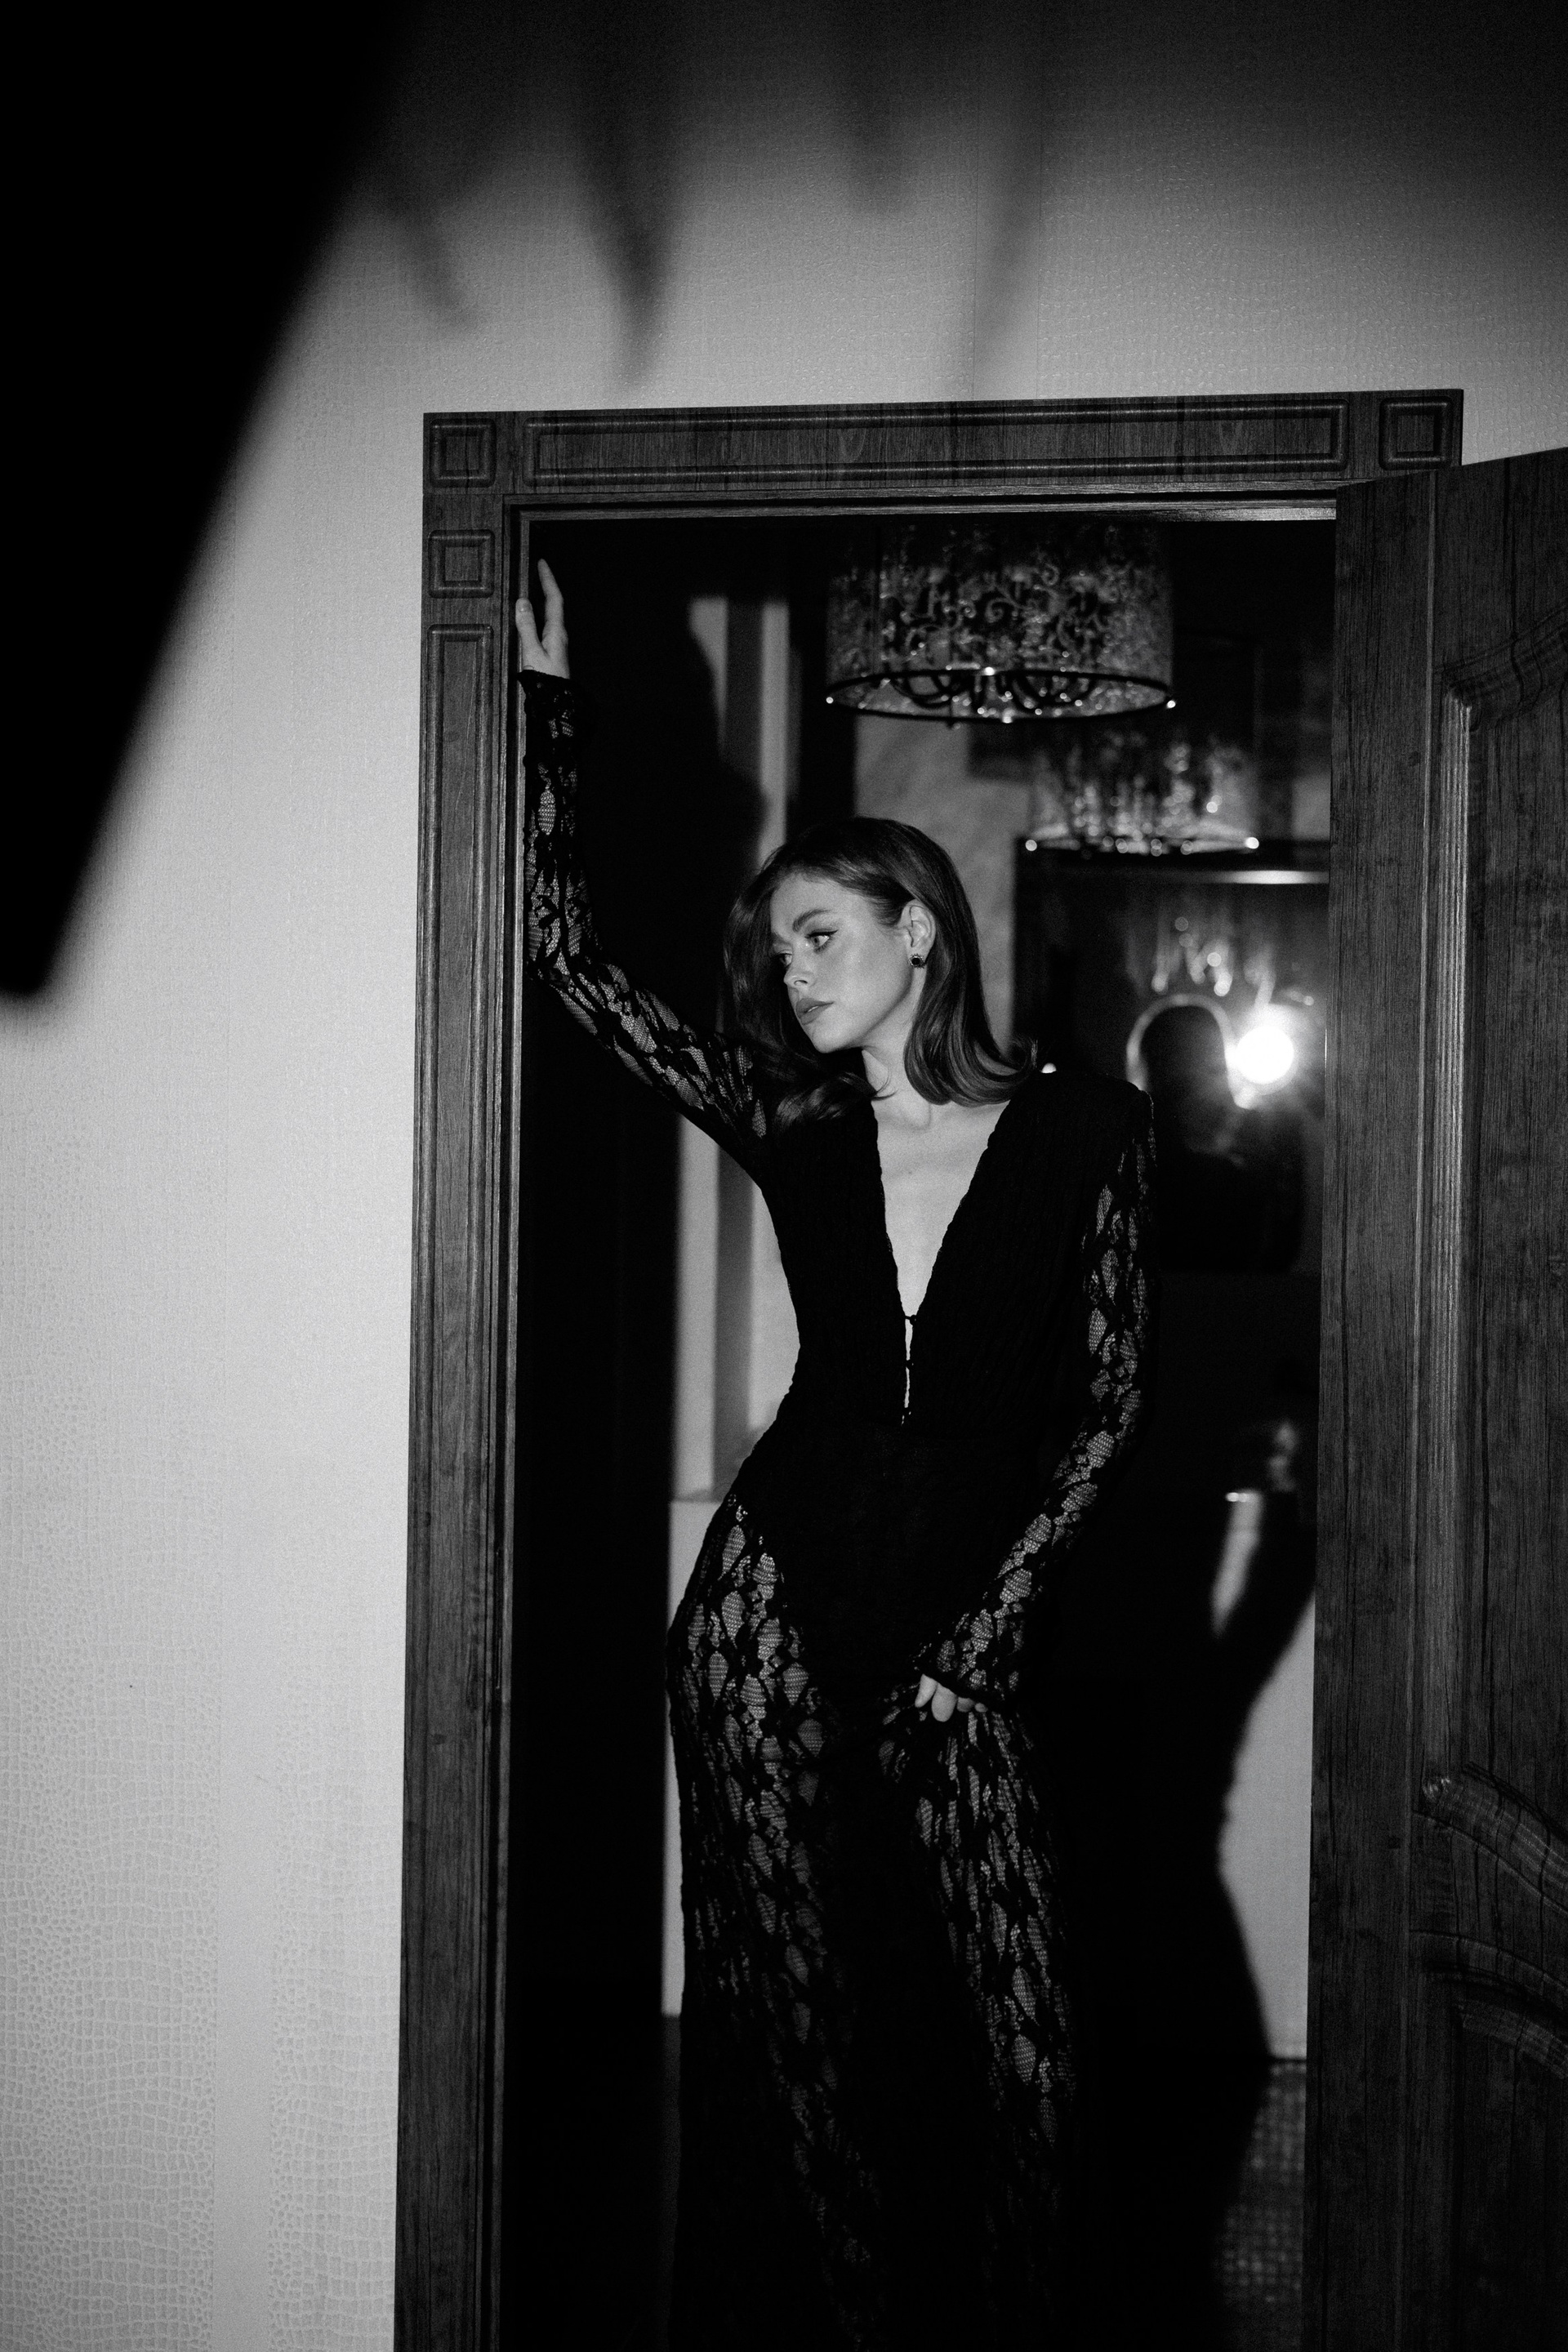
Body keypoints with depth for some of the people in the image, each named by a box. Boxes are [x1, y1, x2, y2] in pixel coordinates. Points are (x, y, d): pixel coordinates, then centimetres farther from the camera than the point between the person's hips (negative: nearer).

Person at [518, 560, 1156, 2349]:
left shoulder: (1085, 1132, 0)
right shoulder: (792, 1128, 4)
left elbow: (1108, 1403, -1)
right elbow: (569, 959, 2)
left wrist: (986, 1633, -6)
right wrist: (547, 707, -1)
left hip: (965, 1631, -1)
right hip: (774, 1601, 1)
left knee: (1010, 2030, -1)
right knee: (791, 2010, 5)